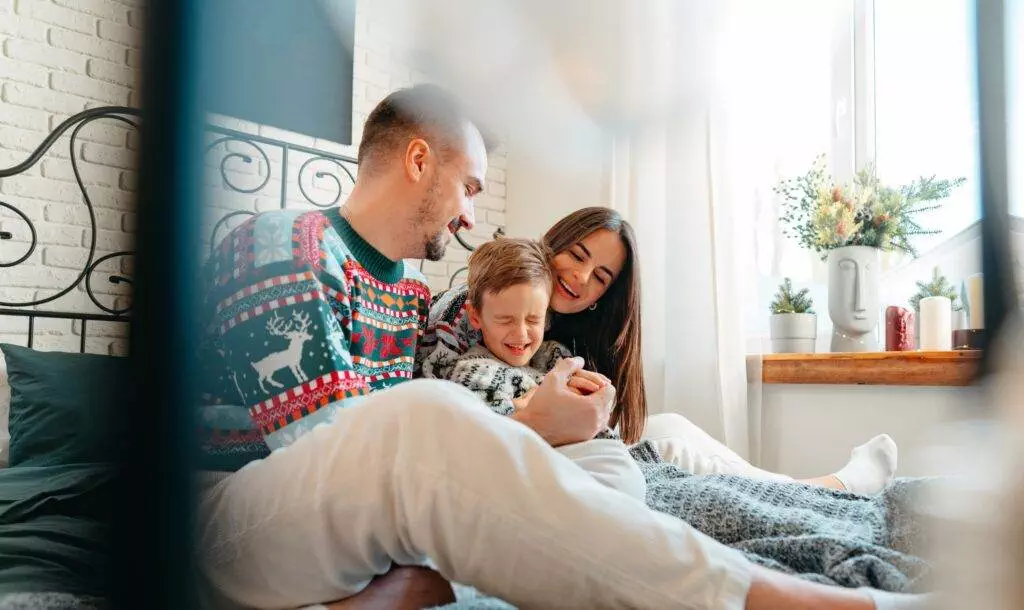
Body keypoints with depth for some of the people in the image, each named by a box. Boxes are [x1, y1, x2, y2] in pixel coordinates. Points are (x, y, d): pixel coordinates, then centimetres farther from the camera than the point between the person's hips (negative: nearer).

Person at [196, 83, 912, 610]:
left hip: (368, 536, 8)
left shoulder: (413, 295, 15)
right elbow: (334, 451, -21)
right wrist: (528, 427, -21)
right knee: (426, 421, -41)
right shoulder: (282, 244, -12)